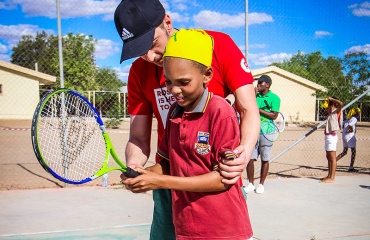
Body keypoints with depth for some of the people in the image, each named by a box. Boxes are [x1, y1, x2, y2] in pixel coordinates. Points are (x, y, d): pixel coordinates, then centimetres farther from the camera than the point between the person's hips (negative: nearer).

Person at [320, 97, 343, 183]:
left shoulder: (336, 112, -10)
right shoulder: (330, 114, 14)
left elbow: (340, 103, -27)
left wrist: (331, 99, -14)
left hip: (332, 136, -10)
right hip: (328, 136, 10)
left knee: (332, 158, -7)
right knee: (328, 158, 14)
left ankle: (332, 177, -5)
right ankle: (329, 176, 22)